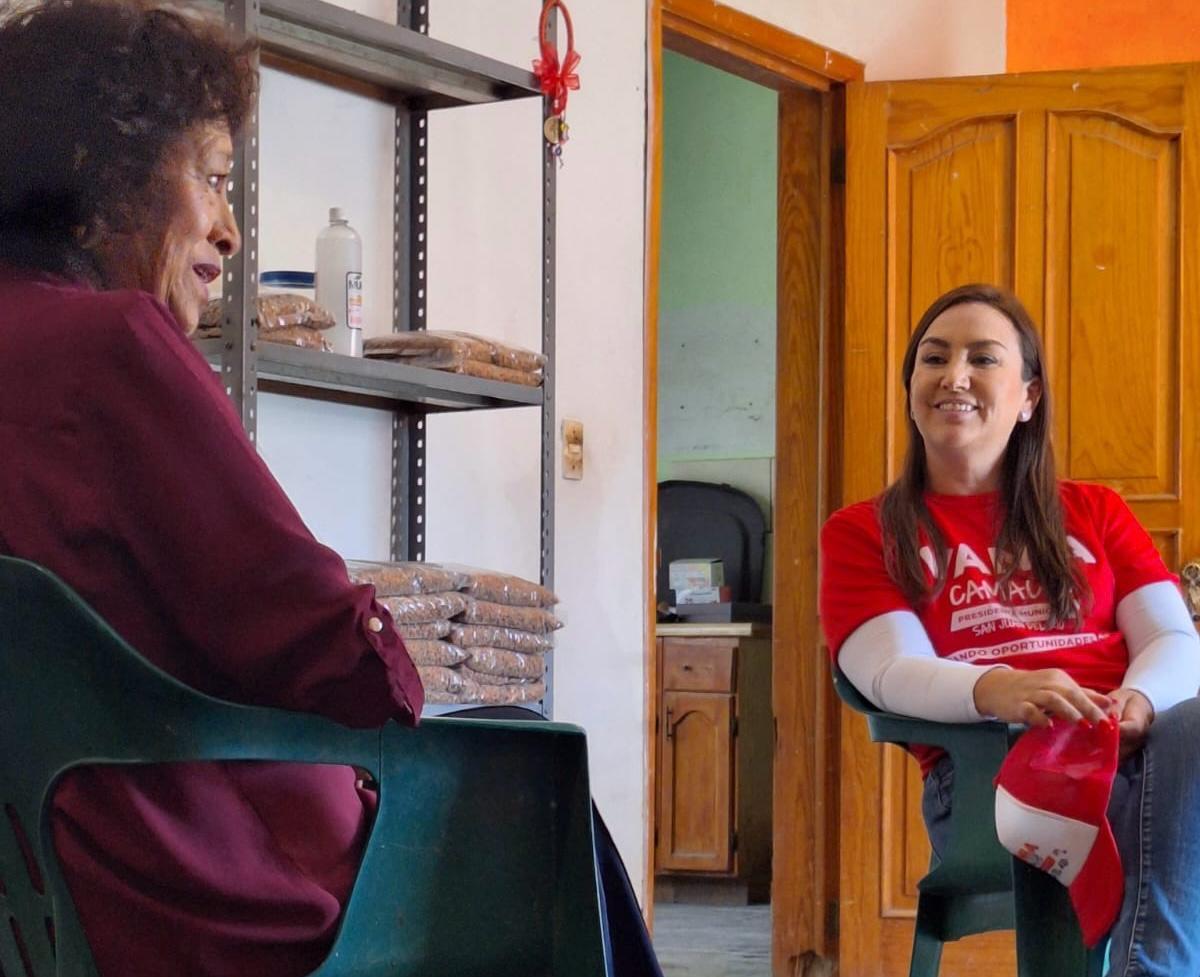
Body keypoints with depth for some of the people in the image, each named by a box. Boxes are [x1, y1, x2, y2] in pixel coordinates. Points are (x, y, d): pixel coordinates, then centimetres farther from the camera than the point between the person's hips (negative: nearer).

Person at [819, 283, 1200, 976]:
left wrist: (1140, 700, -14)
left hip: (1138, 743, 3)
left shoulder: (1095, 514, 27)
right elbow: (892, 670, 0)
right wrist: (997, 690, -25)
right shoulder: (864, 533, 19)